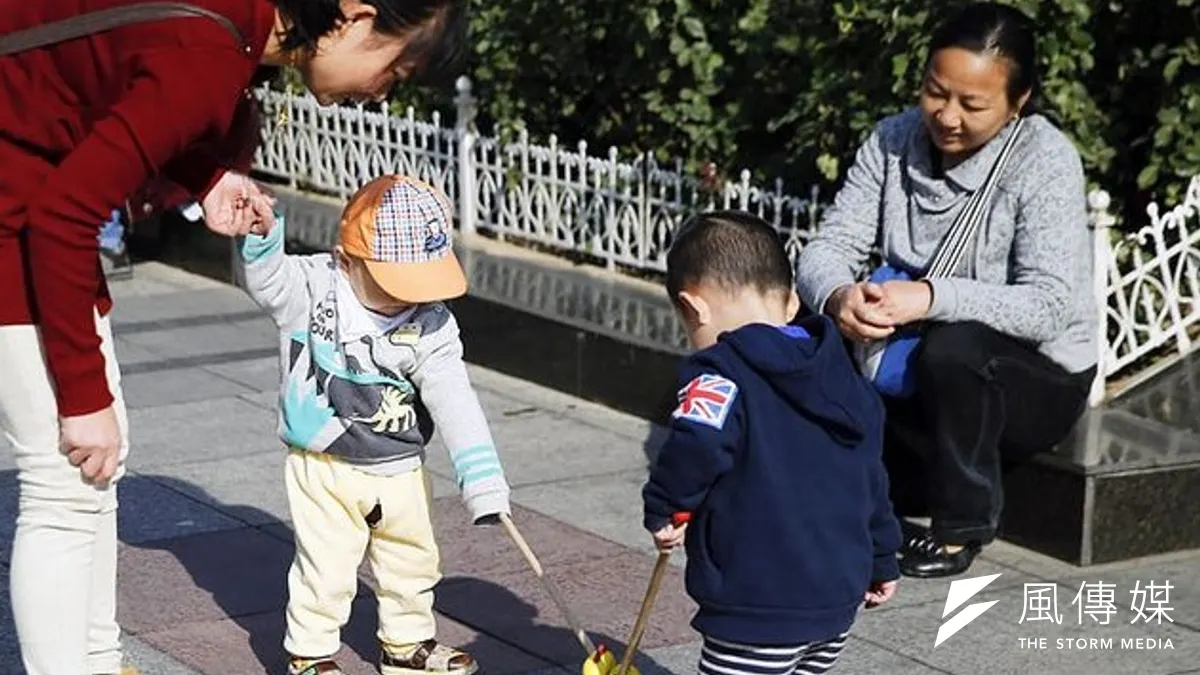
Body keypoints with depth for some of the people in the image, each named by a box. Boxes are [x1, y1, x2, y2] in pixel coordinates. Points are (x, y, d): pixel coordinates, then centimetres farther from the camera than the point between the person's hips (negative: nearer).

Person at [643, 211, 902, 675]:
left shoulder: (721, 375, -14)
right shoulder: (842, 376, 11)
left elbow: (695, 447, -34)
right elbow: (870, 480, 20)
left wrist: (664, 508, -15)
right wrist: (881, 562, 32)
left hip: (759, 609, -8)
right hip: (839, 597, 8)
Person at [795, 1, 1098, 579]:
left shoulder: (1045, 162, -20)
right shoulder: (894, 141, -7)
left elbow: (1049, 306, -29)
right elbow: (830, 246, -10)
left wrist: (932, 297, -43)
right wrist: (837, 296, -36)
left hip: (1036, 374, -5)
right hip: (913, 365, 5)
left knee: (954, 347, -36)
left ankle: (964, 523, -12)